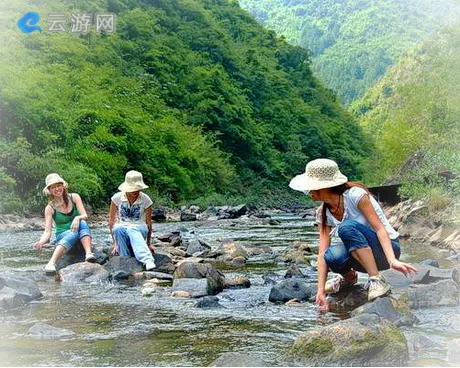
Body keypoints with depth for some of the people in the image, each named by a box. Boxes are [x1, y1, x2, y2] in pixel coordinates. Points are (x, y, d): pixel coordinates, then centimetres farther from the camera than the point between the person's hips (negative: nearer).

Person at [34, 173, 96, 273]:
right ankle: (51, 263, -56)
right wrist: (41, 242, -33)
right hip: (62, 236, -2)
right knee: (73, 233, -37)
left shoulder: (74, 197, 1)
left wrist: (78, 218, -35)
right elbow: (47, 231, -11)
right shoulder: (50, 208, -3)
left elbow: (85, 216, -10)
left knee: (82, 223, -31)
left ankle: (88, 254, -49)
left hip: (80, 235, 2)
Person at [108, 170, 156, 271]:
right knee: (118, 228, -37)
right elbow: (111, 221, 0)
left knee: (132, 229, -39)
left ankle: (148, 262, -57)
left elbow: (149, 223, 0)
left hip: (140, 229, -1)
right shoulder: (117, 198, -4)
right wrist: (115, 242, -4)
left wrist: (148, 243, 0)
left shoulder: (146, 200, -5)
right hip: (121, 229, 1)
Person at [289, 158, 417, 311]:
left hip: (387, 248, -5)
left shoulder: (355, 195, -18)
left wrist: (393, 261, -38)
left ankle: (377, 281, -28)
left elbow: (379, 228, -24)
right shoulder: (323, 213, -2)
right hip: (360, 255, 5)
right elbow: (322, 254, -9)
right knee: (333, 256, -29)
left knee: (347, 227, -32)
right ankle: (348, 276, 7)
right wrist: (321, 291, -18)